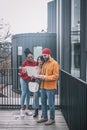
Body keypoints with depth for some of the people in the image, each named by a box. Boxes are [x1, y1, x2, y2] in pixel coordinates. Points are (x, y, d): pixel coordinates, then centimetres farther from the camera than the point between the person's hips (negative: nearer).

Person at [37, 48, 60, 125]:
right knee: (43, 103, 14)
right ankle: (45, 117, 27)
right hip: (43, 87, 8)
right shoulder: (44, 63, 15)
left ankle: (52, 119, 15)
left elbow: (56, 76, -16)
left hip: (50, 87, -8)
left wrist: (45, 77, -22)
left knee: (51, 104, 2)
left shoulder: (54, 63, -9)